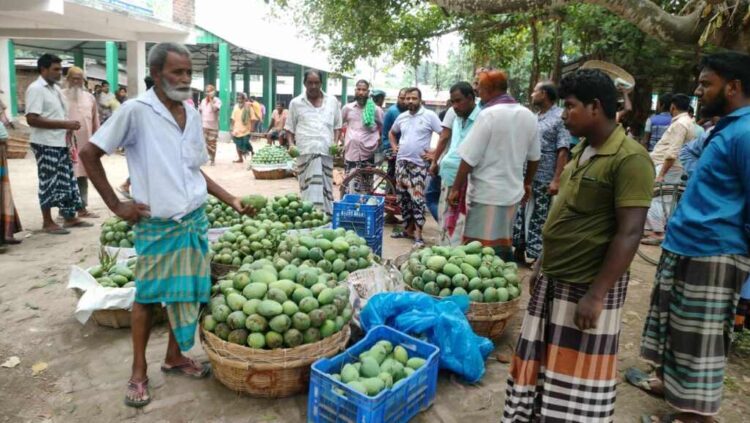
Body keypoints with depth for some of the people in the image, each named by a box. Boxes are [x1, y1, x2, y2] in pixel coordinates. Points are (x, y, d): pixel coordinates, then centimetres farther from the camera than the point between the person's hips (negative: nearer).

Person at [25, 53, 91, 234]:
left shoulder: (56, 88, 14)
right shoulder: (35, 89, -13)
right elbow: (32, 119, -22)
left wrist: (69, 126, 6)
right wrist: (64, 124, -23)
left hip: (60, 143, 8)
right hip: (45, 144, -8)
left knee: (66, 180, 12)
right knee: (48, 183, 0)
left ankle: (70, 217, 21)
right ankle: (47, 222, 10)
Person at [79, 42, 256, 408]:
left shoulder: (192, 115, 5)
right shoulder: (135, 111, -12)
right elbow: (89, 154, -7)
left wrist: (232, 201, 8)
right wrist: (116, 205, -9)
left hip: (194, 220, 5)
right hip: (156, 225, -5)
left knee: (188, 293, 14)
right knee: (147, 297, 9)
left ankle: (174, 356, 34)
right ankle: (139, 371, 26)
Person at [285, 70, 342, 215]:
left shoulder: (332, 101, 11)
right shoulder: (296, 103, 6)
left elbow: (337, 126, 16)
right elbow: (289, 128, 10)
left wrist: (336, 142, 1)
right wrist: (291, 144, -6)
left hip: (326, 151, 2)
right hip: (306, 152, -2)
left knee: (325, 186, 6)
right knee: (309, 188, -7)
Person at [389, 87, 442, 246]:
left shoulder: (429, 115, -6)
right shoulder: (401, 117, 11)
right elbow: (392, 133, 29)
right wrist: (394, 146, 13)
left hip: (419, 163, -6)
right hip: (401, 162, 6)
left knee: (417, 199, -9)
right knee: (402, 198, 10)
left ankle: (418, 234, -5)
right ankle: (408, 228, 22)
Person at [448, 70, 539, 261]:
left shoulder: (489, 114, -14)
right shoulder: (529, 116, 7)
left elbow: (469, 158, -15)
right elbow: (533, 157, 15)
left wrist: (455, 188, -6)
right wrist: (527, 184, 28)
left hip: (486, 193, -7)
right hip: (512, 191, 7)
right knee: (503, 246, 18)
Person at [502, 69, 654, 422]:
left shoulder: (629, 159, -17)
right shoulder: (581, 151, 9)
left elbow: (629, 234, -20)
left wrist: (596, 294, -21)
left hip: (587, 287, -8)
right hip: (553, 280, 8)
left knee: (577, 377, 7)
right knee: (541, 365, 19)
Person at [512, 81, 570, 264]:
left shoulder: (560, 117, -8)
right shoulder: (534, 117, 15)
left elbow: (563, 152, -13)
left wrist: (556, 180, -19)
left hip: (543, 180, -7)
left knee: (540, 220, 1)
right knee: (520, 215, 12)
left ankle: (539, 257, 12)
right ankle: (519, 252, 25)